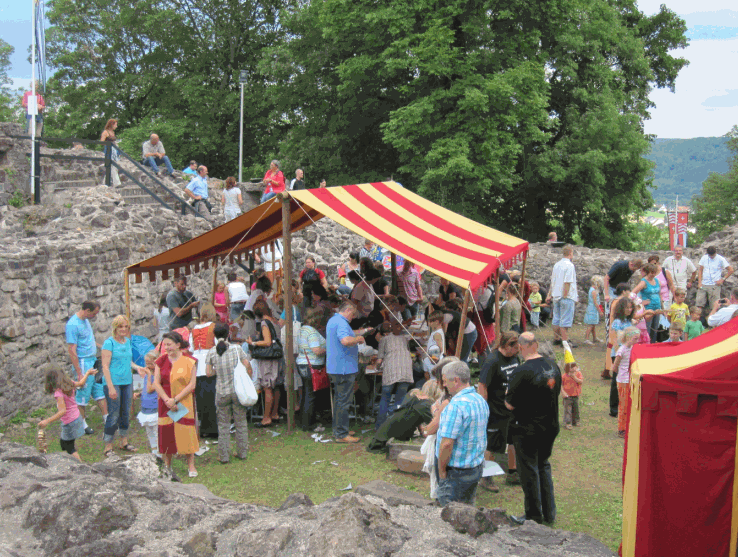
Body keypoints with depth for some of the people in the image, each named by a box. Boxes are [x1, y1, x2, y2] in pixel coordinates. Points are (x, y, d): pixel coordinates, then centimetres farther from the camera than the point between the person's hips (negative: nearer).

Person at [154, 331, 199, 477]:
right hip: (165, 403, 2)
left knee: (186, 432, -2)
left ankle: (191, 465, 8)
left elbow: (192, 385, -8)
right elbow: (156, 383, -1)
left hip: (184, 402, -2)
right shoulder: (161, 361, 4)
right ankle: (167, 465, 16)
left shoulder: (189, 362, -4)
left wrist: (175, 400, -15)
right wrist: (167, 400, -13)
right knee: (166, 432, 3)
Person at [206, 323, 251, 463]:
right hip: (238, 390, 0)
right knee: (241, 422, 13)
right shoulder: (237, 348, -6)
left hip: (222, 392, 0)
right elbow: (247, 366, -8)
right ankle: (242, 452, 20)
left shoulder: (211, 352, -4)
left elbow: (208, 373, -3)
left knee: (223, 424, 10)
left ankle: (224, 456, 13)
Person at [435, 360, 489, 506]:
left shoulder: (456, 405, -23)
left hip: (456, 472, -9)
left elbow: (447, 443, -25)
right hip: (476, 467, 9)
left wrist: (441, 471, -15)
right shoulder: (481, 401, 7)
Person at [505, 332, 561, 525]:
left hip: (527, 431, -7)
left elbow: (510, 405, -17)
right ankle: (549, 512, 27)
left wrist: (507, 395, 2)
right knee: (543, 466, 22)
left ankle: (534, 516, 16)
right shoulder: (553, 366, -1)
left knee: (529, 472, 6)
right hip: (550, 427, 7)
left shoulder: (523, 372, -22)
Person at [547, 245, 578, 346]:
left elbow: (552, 281, 17)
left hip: (556, 296, 8)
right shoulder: (569, 265, -12)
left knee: (557, 319, 14)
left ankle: (556, 339, 20)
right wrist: (565, 295, -17)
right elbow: (567, 282, -18)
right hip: (567, 297, -8)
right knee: (565, 320, -5)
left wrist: (550, 295, 22)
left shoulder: (556, 265, 12)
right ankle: (565, 341, -5)